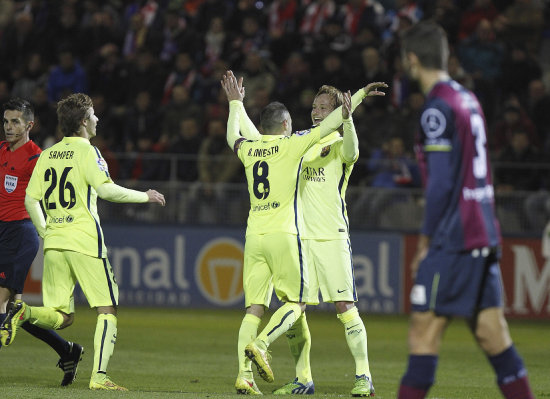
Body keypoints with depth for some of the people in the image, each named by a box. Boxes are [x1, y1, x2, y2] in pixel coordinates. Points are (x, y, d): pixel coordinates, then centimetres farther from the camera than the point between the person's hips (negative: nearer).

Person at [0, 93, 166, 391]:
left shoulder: (47, 155, 13)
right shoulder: (86, 151, -5)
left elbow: (31, 200, 11)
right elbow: (105, 188, -17)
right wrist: (144, 196, -6)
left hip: (54, 243, 6)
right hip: (85, 241, -6)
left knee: (61, 317, 10)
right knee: (107, 310, 0)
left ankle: (24, 312, -18)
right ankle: (99, 376, -11)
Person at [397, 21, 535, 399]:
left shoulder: (438, 108, -12)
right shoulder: (469, 99, 15)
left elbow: (441, 182, -16)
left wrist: (426, 241, -9)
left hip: (454, 239, -8)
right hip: (485, 233, 8)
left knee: (424, 330, -7)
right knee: (492, 333, 8)